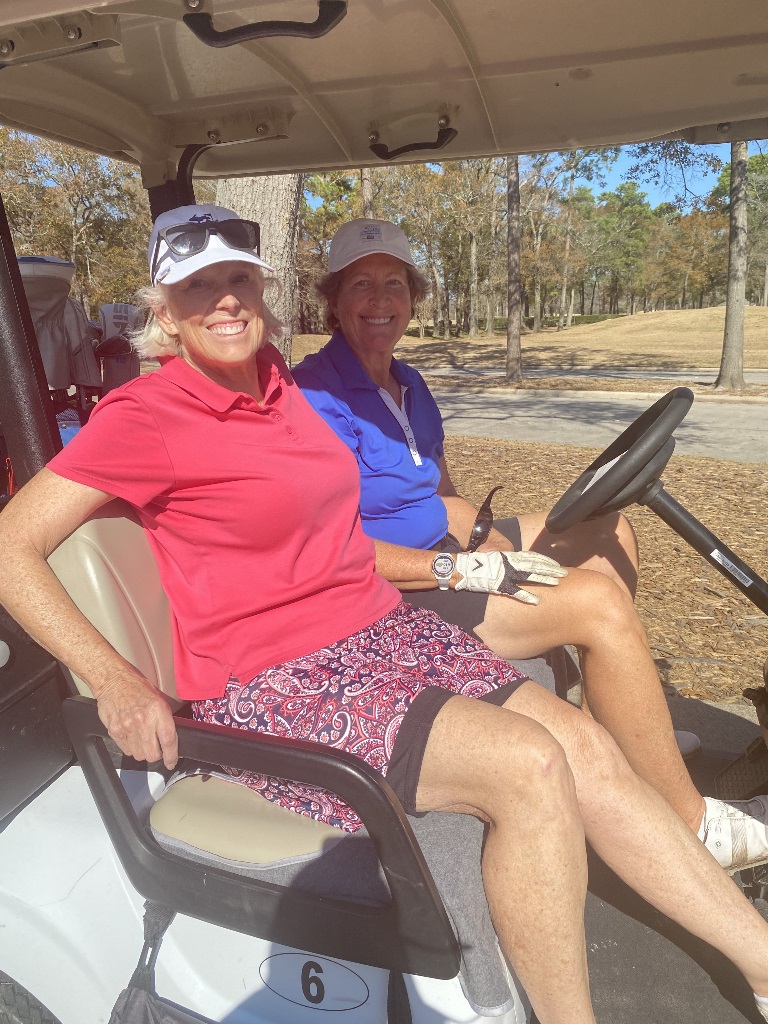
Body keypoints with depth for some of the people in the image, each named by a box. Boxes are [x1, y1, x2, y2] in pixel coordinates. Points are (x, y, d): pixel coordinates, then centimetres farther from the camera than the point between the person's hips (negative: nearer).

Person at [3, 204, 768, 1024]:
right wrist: (115, 681, -19)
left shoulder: (273, 378, 11)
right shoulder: (146, 413, -9)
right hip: (272, 681, -7)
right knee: (530, 766, -23)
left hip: (382, 629, 7)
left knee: (587, 747, -4)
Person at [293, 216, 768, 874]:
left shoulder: (408, 384, 13)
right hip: (390, 598, -9)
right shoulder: (316, 395, -14)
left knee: (607, 533, 7)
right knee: (598, 601, -20)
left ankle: (624, 722, 15)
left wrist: (500, 547, -2)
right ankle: (694, 827, -4)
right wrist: (461, 569, -23)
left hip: (443, 555, 9)